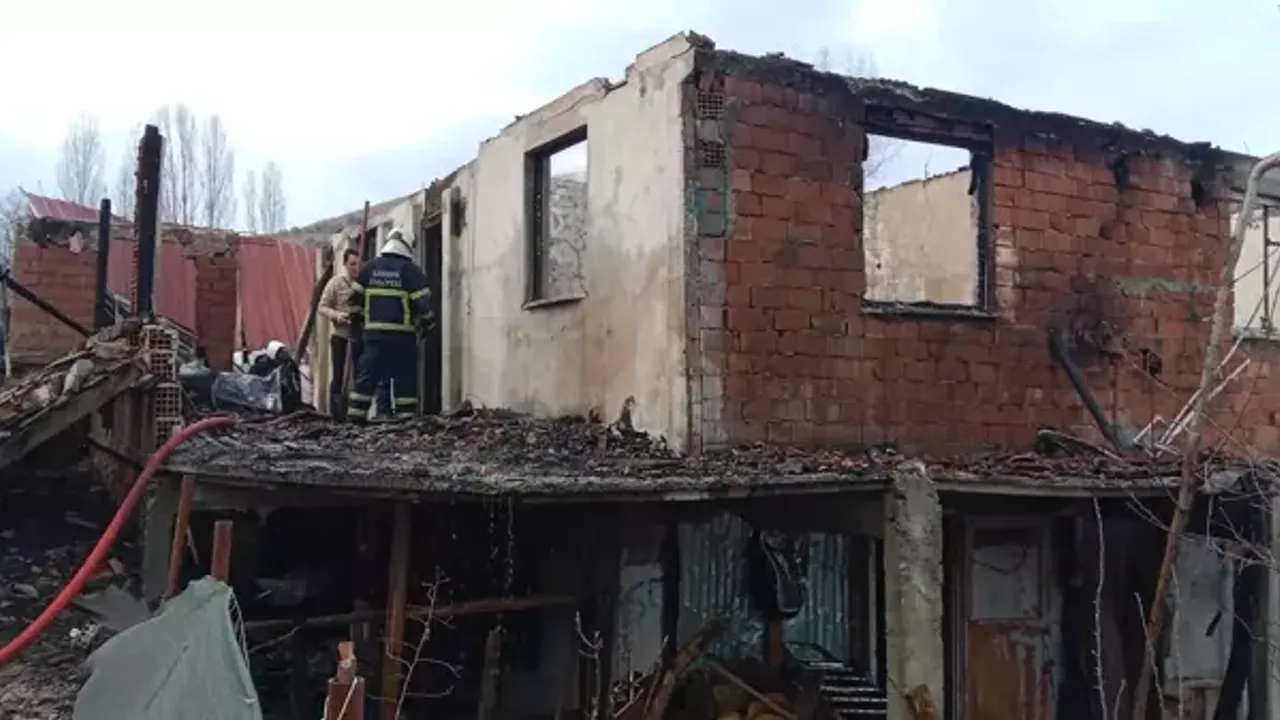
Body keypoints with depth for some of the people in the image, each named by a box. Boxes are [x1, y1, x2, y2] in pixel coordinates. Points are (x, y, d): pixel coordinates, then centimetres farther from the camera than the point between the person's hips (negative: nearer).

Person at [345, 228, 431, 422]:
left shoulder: (369, 268, 10)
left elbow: (355, 297, 11)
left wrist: (356, 322, 22)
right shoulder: (410, 269, -3)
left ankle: (354, 416, 6)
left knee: (366, 376, 7)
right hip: (402, 334, -3)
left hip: (373, 332, 3)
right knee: (404, 378, 3)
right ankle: (406, 416, 3)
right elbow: (422, 301, -5)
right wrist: (425, 322, 9)